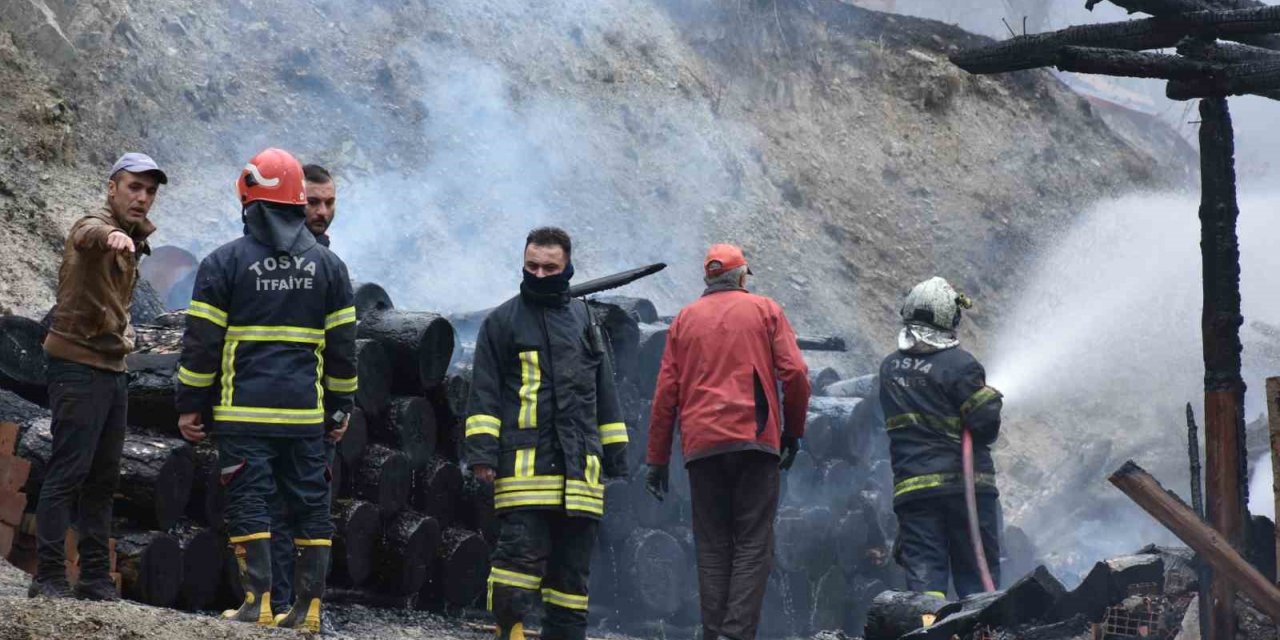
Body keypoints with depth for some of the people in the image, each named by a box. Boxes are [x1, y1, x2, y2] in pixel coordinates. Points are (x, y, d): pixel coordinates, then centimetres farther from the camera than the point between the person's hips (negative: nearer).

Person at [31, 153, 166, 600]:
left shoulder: (130, 242, 17)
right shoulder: (96, 225, -12)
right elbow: (88, 236, -39)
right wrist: (111, 236, -61)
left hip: (112, 368, 9)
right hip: (79, 366, -9)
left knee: (103, 477, 12)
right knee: (69, 472, -10)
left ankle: (95, 577, 18)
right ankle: (48, 577, -7)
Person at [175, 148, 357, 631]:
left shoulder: (226, 261, -3)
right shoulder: (328, 265, 8)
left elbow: (202, 342, -3)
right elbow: (343, 344, 12)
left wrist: (190, 405, 4)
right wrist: (340, 405, 20)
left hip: (244, 412, -3)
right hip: (305, 413, 3)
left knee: (249, 503, -1)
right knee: (311, 505, 7)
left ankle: (258, 602, -6)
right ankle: (308, 607, 7)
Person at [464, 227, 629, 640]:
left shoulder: (583, 320, 18)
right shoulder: (502, 321, 8)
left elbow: (604, 391, 23)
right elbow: (484, 392, 4)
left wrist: (615, 451, 17)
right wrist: (482, 450, -6)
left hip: (580, 465, 4)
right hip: (523, 462, -4)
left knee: (573, 563, 4)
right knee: (522, 550, -15)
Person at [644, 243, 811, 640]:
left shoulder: (685, 319, 14)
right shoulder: (765, 310, 7)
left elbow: (665, 393, 11)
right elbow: (795, 374, -3)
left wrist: (657, 459, 14)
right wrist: (793, 430, 10)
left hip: (702, 444, 2)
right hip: (755, 442, -2)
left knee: (712, 547, 8)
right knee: (753, 545, -1)